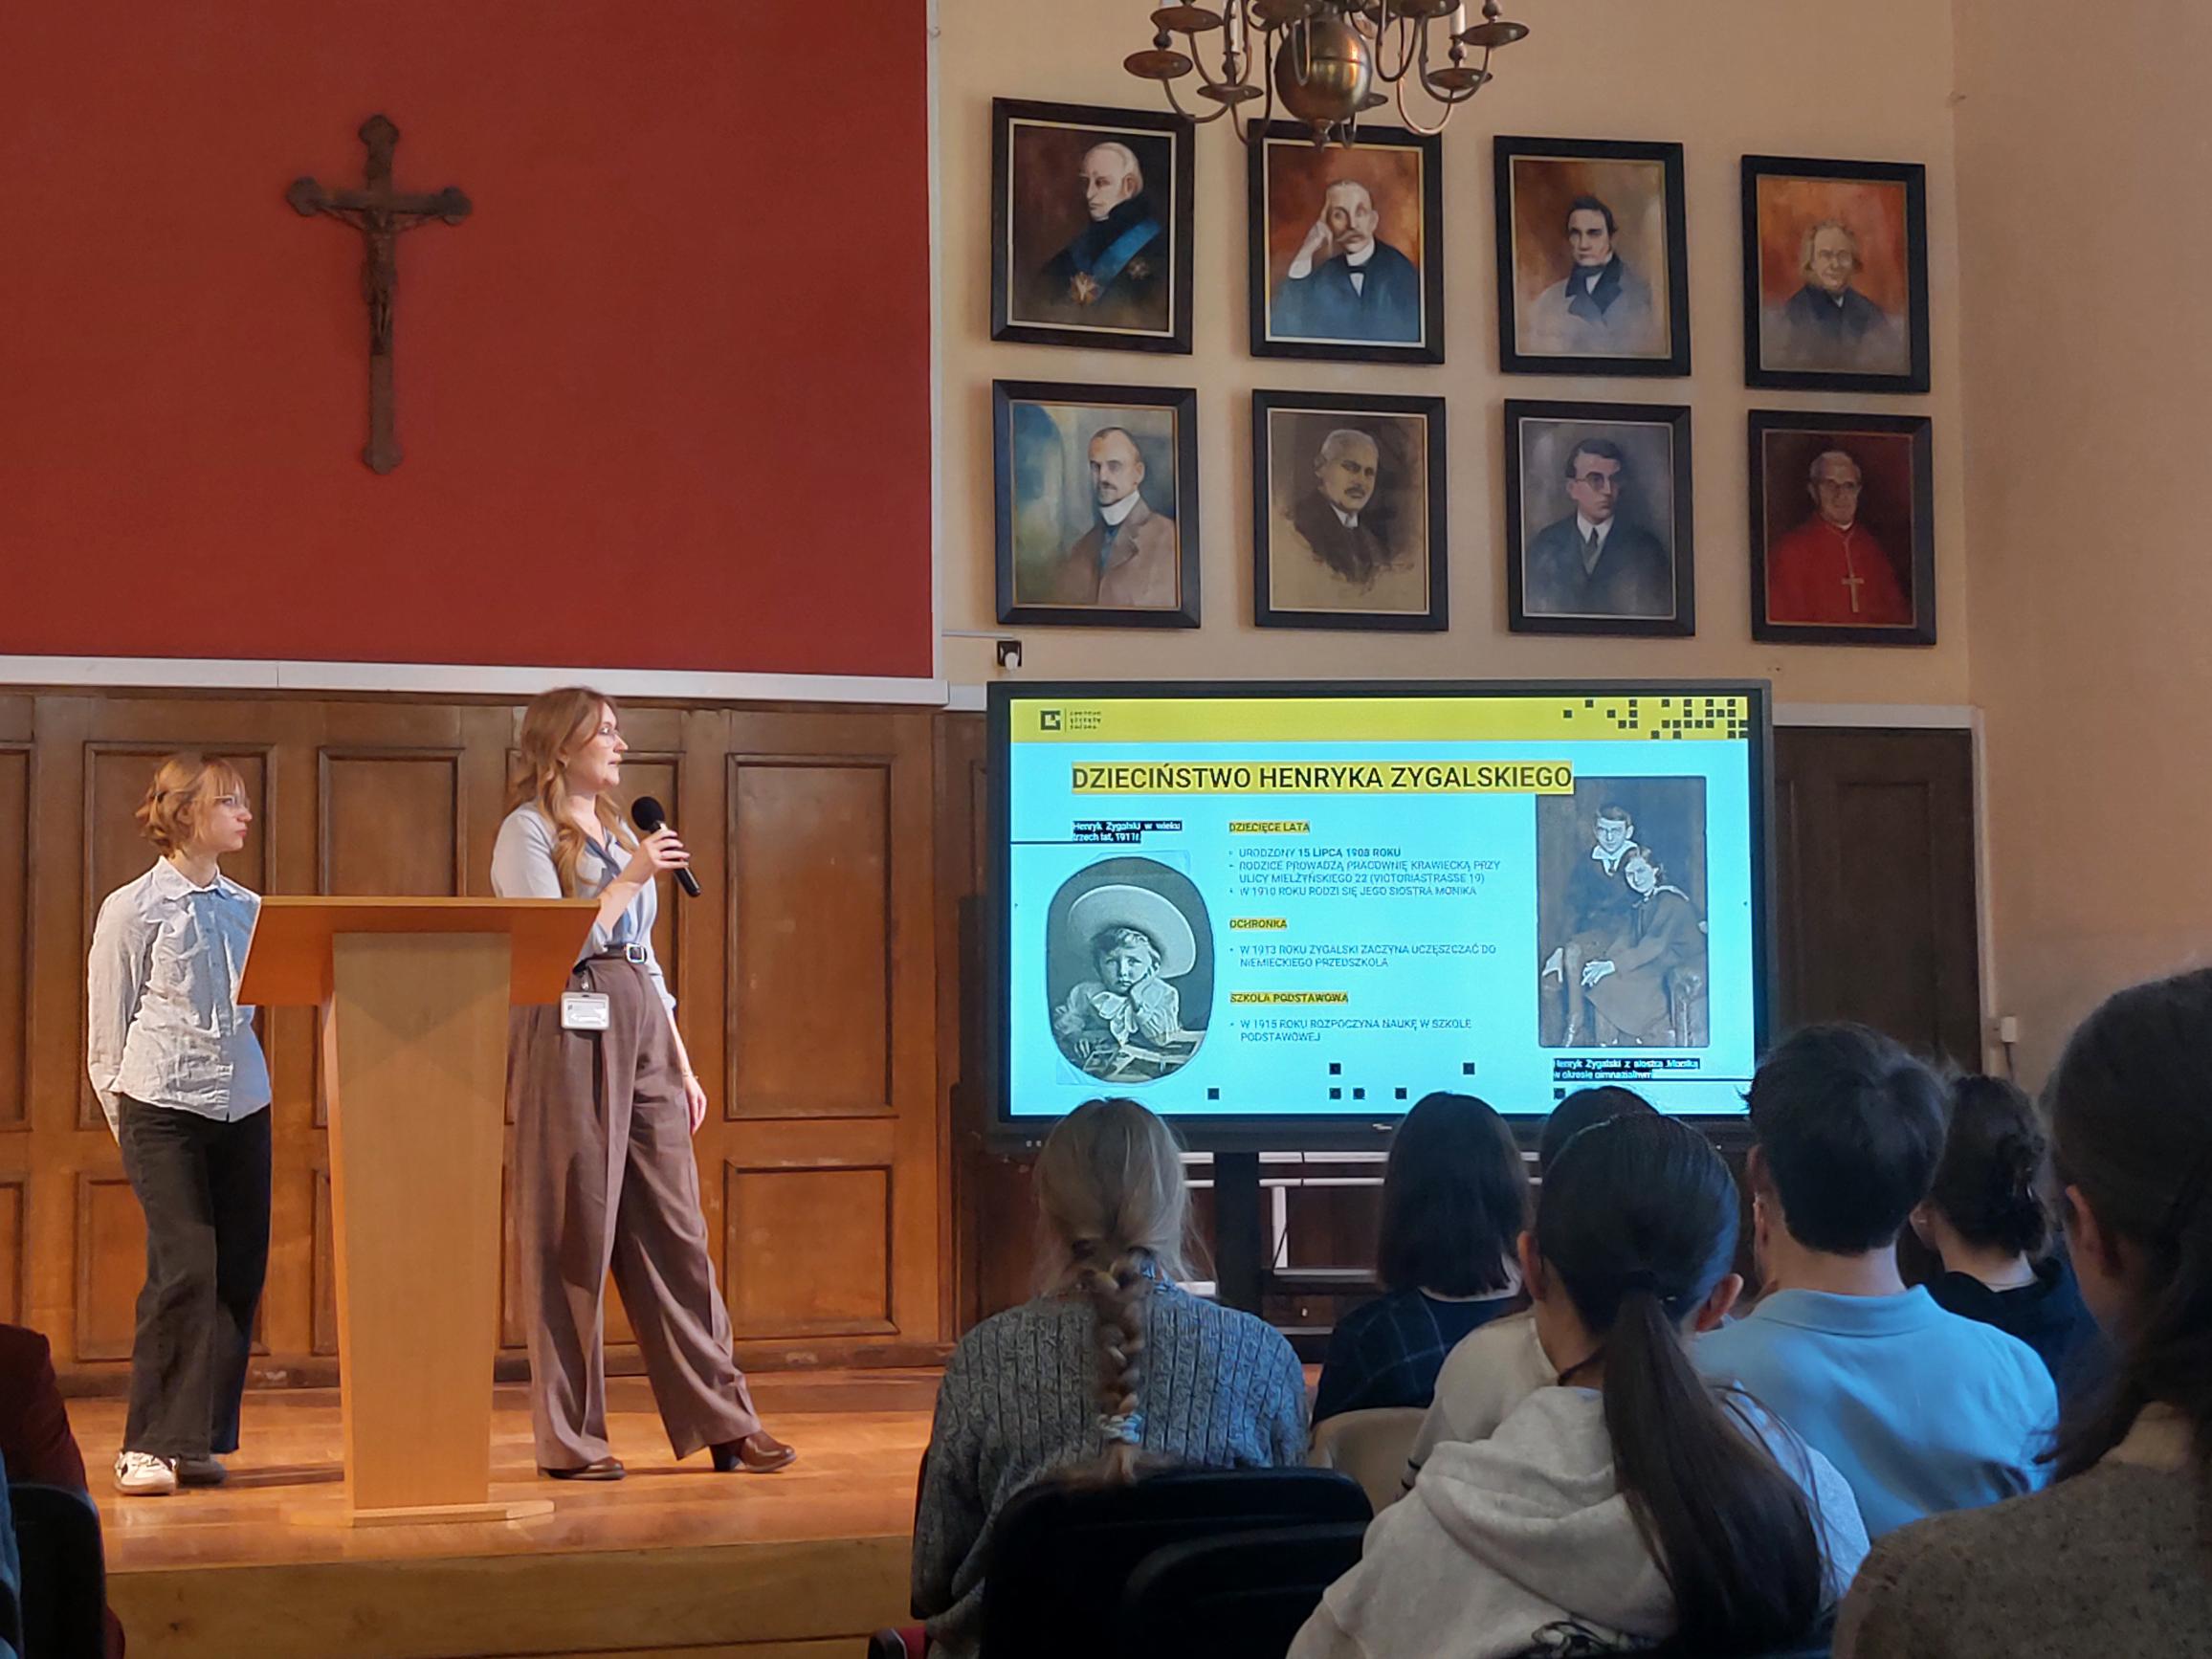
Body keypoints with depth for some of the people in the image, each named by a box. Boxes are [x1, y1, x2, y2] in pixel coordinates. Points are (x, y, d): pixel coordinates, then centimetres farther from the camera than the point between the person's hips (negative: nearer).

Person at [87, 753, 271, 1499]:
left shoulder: (246, 907, 10)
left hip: (243, 1104, 5)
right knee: (186, 1270, -11)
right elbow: (107, 1029, 0)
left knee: (241, 1272, 3)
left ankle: (203, 1439, 15)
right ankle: (150, 1446, -2)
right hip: (163, 1106, -5)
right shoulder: (132, 909, -3)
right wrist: (124, 1124, 1)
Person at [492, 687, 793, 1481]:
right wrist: (631, 879, -10)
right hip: (569, 1035, -7)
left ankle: (722, 1422, 9)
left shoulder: (618, 832, 19)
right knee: (573, 1236, -3)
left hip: (641, 1033, 7)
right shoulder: (527, 832, -3)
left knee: (675, 1228, 6)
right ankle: (569, 1437, 6)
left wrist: (682, 1062, 17)